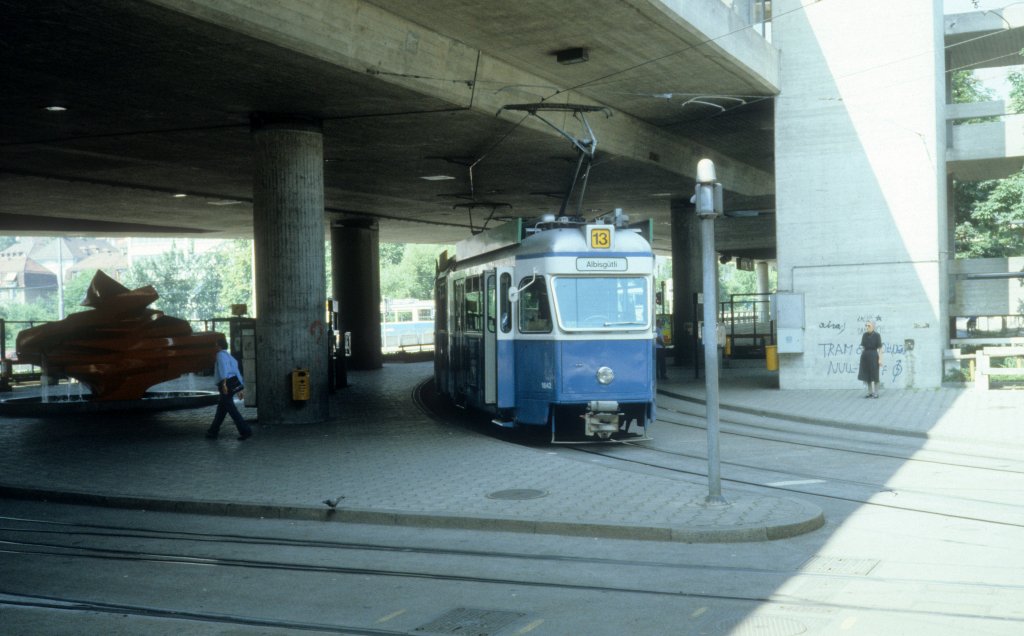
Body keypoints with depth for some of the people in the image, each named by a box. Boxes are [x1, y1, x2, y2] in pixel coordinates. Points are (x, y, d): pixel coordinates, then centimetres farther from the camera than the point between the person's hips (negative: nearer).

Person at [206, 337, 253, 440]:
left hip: (224, 386, -9)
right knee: (221, 410, 16)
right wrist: (240, 388, 17)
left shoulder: (221, 354, -7)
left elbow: (223, 367, -24)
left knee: (231, 410, -9)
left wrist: (224, 382, -35)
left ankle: (245, 431, -14)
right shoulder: (230, 357, 21)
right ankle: (213, 432, 25)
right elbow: (237, 373, 18)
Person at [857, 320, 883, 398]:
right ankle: (870, 392, 15)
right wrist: (861, 357, 10)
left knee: (874, 375, -1)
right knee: (867, 375, 7)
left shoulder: (877, 335, -8)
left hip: (873, 355, -5)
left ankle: (876, 393, 7)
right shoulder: (864, 335, 7)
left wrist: (880, 359, -12)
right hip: (865, 355, 5)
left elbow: (880, 348, -8)